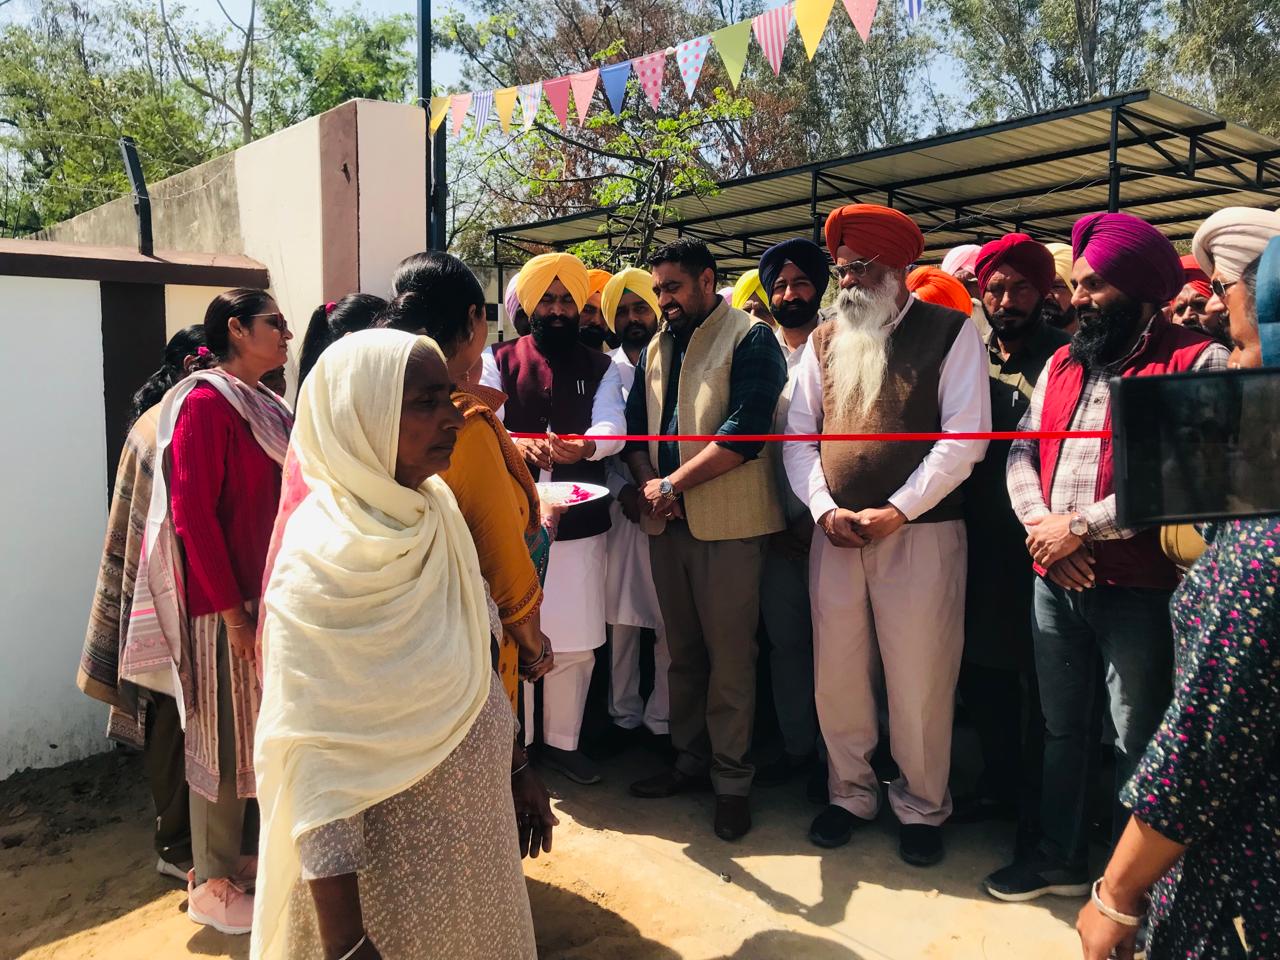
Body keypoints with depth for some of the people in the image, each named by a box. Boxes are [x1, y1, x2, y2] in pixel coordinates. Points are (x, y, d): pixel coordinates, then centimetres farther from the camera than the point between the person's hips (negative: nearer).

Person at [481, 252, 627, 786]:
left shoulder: (600, 368, 11)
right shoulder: (500, 361, 7)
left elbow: (613, 425, -6)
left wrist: (586, 446, -29)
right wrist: (516, 445, -28)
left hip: (580, 521, 2)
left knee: (576, 641, 7)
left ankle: (562, 741, 25)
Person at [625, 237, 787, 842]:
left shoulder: (749, 338, -5)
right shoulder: (656, 349, 17)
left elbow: (745, 431, -16)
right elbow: (636, 426, 14)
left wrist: (672, 483, -14)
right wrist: (647, 482, -6)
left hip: (728, 521, -6)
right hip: (668, 522, 6)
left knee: (729, 656, 1)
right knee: (682, 651, 14)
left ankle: (732, 778, 16)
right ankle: (690, 762, 28)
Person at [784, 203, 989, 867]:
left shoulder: (951, 332, -1)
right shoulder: (824, 341, 11)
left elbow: (963, 438, -8)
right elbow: (798, 435, 8)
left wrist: (896, 511, -14)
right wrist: (824, 509, -6)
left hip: (921, 531, -4)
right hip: (835, 533, 4)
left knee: (919, 681, 4)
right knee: (836, 675, 10)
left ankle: (921, 808, 26)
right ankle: (850, 793, 30)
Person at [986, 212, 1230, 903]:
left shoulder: (1197, 362, -7)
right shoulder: (1061, 364, 13)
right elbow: (1021, 451, 8)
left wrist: (1081, 526, -17)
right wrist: (1041, 527, -9)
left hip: (1137, 587, -6)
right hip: (1055, 581, 6)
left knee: (1135, 741, 8)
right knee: (1061, 727, 17)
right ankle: (1059, 859, 34)